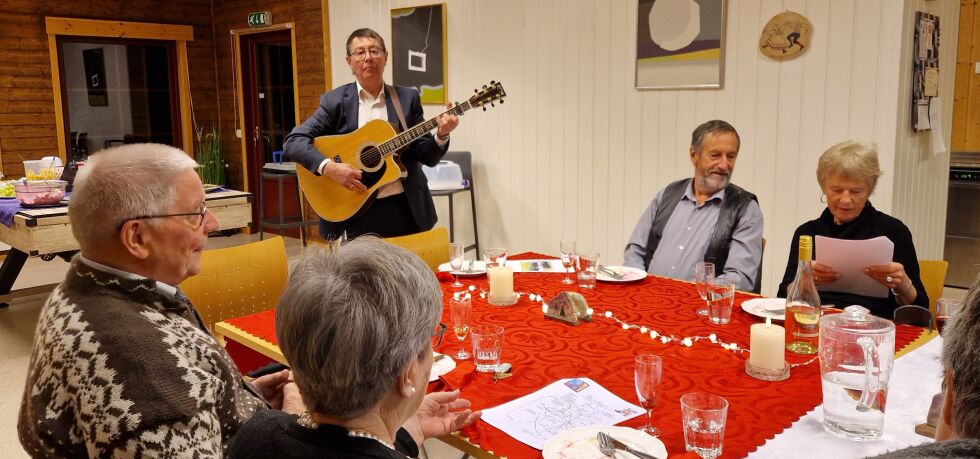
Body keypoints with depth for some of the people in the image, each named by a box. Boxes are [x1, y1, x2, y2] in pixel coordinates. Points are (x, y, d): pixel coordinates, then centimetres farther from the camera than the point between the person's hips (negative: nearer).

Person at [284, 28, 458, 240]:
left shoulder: (408, 98, 5)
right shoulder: (335, 101, 0)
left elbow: (427, 157, 3)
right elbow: (293, 141, -7)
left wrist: (441, 135, -16)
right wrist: (328, 167, -21)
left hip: (407, 209, 2)